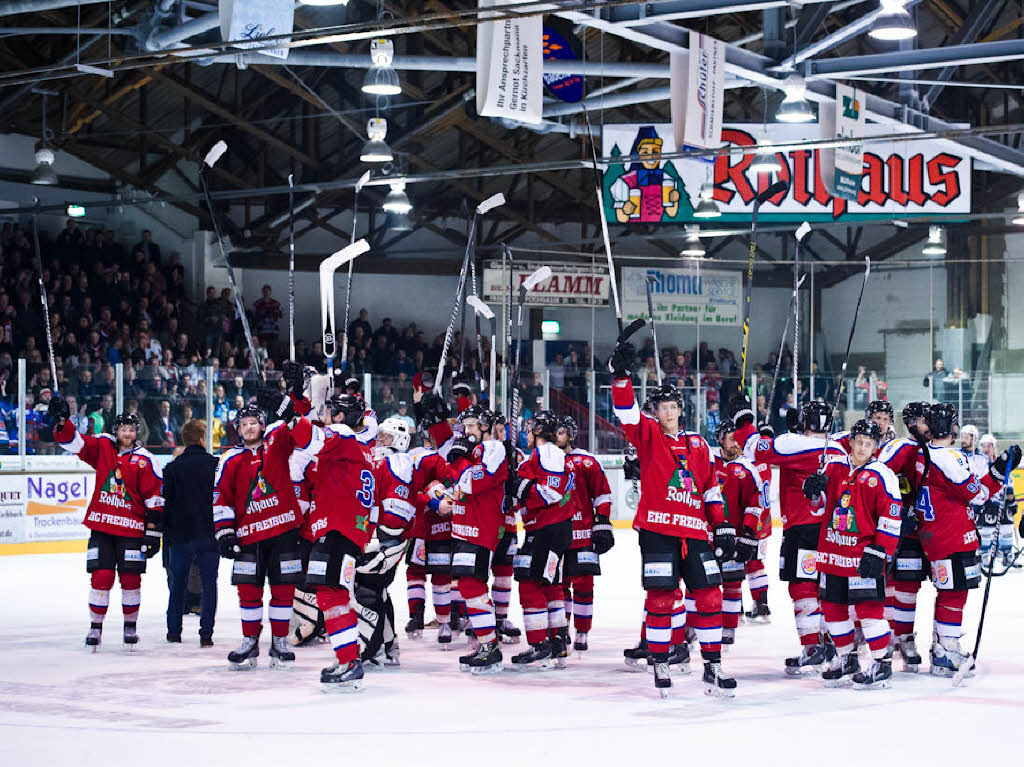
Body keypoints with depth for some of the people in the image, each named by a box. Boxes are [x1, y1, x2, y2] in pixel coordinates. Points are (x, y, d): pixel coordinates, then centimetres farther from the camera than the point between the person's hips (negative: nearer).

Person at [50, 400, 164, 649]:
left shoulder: (145, 460, -3)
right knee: (101, 577, -2)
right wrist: (61, 420, -19)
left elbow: (155, 498, -3)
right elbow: (72, 441, 0)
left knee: (130, 579, 3)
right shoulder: (102, 447, 5)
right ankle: (95, 627, 9)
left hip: (131, 529, -1)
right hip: (101, 526, 1)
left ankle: (130, 626, 18)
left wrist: (153, 532, -6)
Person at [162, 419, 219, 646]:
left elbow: (164, 504, 0)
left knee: (177, 584, 13)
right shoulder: (216, 465, -3)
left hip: (180, 536, 1)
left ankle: (174, 631, 17)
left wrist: (165, 534, 8)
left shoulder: (172, 468, -2)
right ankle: (206, 633, -2)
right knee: (209, 583, 5)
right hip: (209, 534, -1)